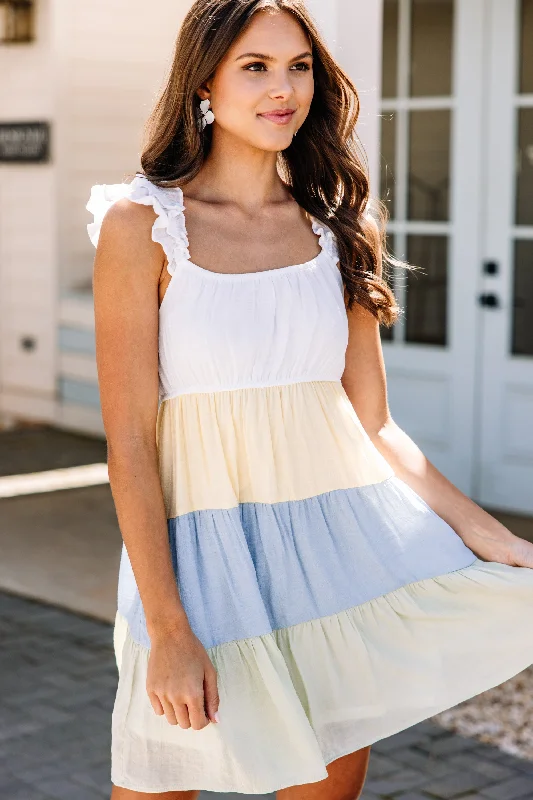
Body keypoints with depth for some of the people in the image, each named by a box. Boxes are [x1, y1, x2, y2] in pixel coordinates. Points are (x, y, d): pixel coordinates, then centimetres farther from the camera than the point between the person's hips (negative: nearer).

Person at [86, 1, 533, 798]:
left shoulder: (335, 224, 6)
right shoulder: (143, 224, -7)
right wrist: (168, 630, -14)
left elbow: (374, 426, 7)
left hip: (340, 542, 4)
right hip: (204, 549, -3)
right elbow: (129, 442, -10)